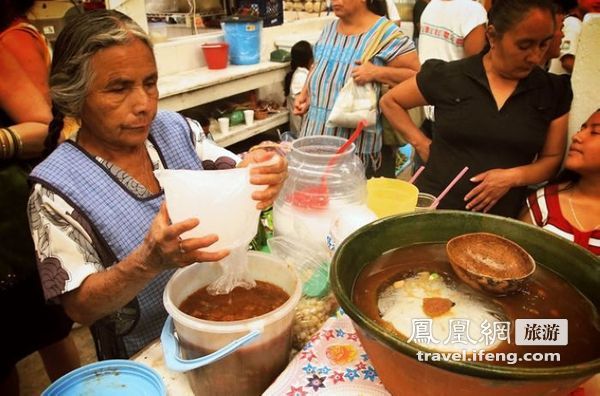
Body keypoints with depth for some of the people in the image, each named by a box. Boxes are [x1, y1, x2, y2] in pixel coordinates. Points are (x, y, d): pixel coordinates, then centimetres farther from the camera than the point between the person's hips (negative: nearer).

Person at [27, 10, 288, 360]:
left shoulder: (174, 128, -4)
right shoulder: (57, 189, -15)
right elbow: (80, 307, -15)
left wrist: (262, 172, -27)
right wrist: (150, 261, -34)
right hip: (149, 360, -3)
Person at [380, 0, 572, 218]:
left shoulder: (554, 91, 2)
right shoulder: (448, 76, -5)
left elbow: (553, 158, 6)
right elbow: (389, 102, 5)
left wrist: (513, 176, -13)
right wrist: (421, 144, -4)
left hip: (502, 219, 2)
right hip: (434, 206, -1)